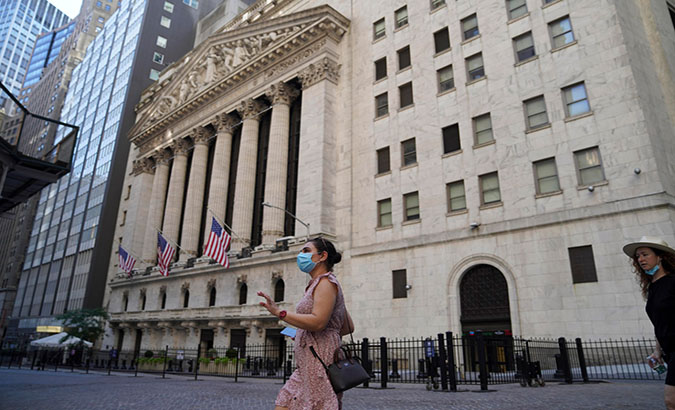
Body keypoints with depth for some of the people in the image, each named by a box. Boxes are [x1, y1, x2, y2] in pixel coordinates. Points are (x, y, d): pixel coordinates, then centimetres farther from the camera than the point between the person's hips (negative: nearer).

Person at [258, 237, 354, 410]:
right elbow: (348, 328, 21)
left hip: (320, 359, -10)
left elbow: (318, 322, -23)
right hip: (310, 363, 10)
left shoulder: (326, 282, -8)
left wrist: (279, 312, -20)